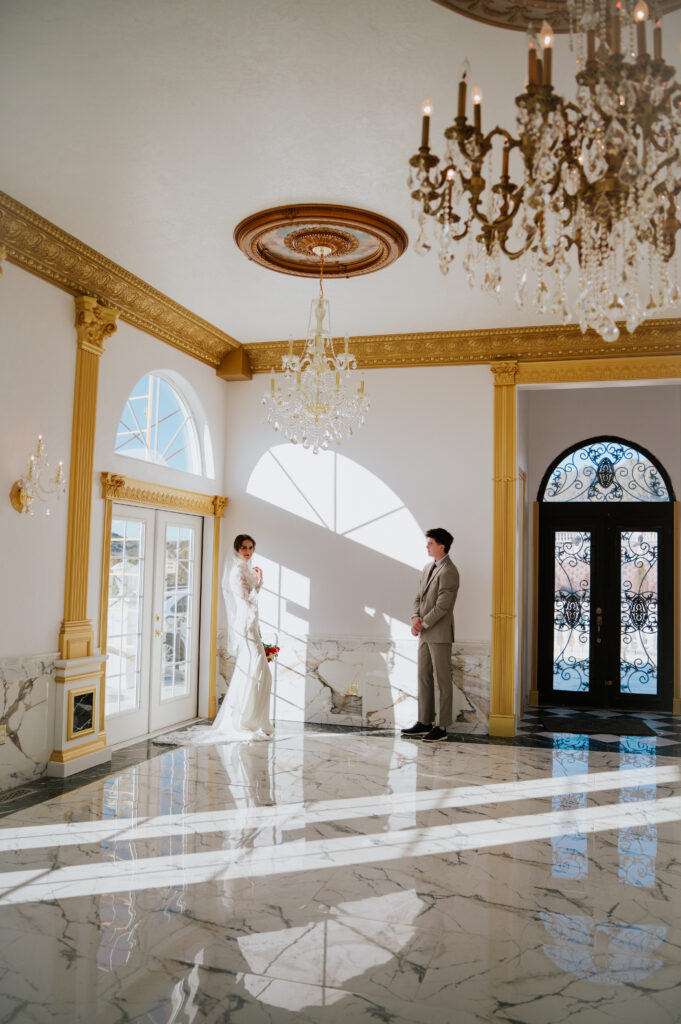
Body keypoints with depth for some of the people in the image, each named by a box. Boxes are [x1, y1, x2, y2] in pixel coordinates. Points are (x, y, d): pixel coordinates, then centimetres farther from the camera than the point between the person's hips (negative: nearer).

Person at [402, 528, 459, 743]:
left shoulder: (448, 571, -15)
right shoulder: (428, 568, 14)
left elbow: (442, 606, -19)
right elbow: (419, 597, 16)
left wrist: (423, 624, -13)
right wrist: (416, 617, -1)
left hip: (439, 633, -9)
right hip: (425, 634, 9)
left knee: (441, 680, -1)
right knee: (424, 677, 13)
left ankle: (441, 727, 5)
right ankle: (424, 722, 22)